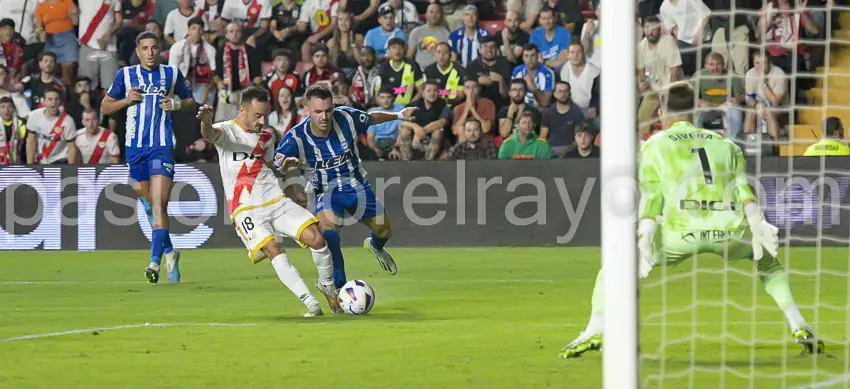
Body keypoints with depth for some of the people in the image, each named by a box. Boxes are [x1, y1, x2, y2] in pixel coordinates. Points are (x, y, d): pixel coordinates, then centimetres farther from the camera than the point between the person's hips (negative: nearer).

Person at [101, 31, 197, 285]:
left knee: (158, 204, -16)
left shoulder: (171, 74, 6)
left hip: (162, 147, -2)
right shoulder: (126, 74, 6)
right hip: (135, 147, 2)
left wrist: (178, 104, -4)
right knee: (148, 202, 11)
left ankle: (155, 262, -22)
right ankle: (169, 252, 30)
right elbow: (104, 108, 9)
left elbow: (190, 102, 18)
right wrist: (126, 100, -9)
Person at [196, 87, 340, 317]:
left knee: (316, 238, -13)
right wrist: (206, 122, -52)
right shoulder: (226, 131, -3)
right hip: (246, 210, -5)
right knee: (273, 249, -27)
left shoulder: (267, 136, 14)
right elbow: (209, 134, -30)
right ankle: (310, 303, -22)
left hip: (276, 201, 5)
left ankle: (327, 287, 13)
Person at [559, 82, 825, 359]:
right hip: (731, 231, 3)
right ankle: (800, 329, 20)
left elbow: (651, 196, 5)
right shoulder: (724, 143, 26)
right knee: (769, 263, 33)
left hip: (682, 230, -3)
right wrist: (757, 224, 0)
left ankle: (595, 332, -4)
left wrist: (644, 239, -5)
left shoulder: (654, 145, 18)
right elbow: (742, 186, 11)